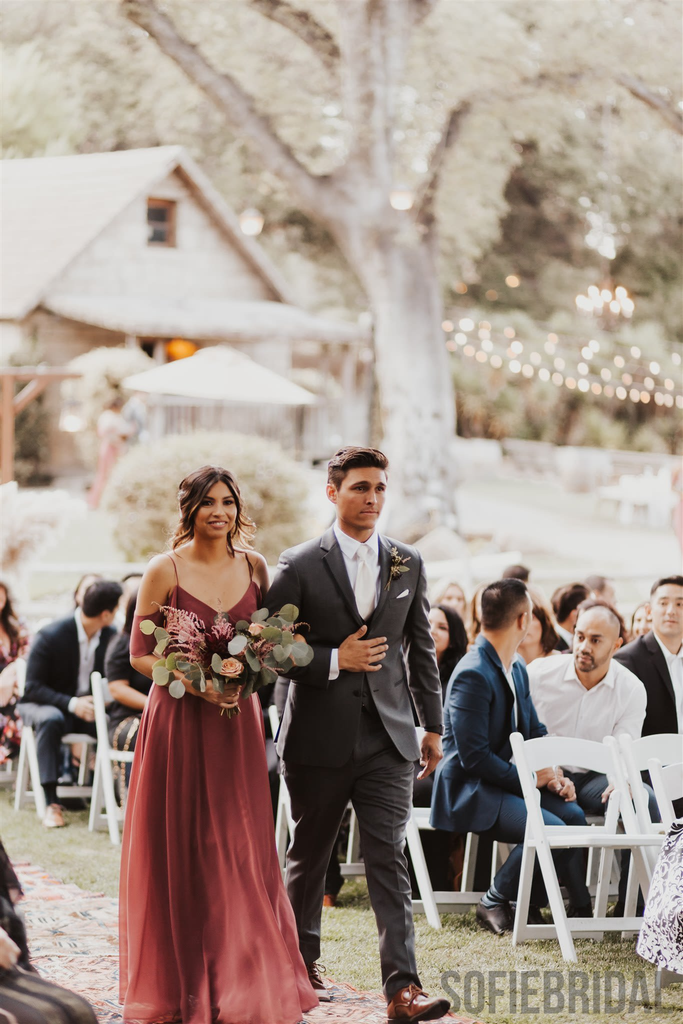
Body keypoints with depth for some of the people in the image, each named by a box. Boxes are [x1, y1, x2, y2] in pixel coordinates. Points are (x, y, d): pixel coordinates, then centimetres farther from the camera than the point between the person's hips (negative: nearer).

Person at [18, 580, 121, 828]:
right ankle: (51, 803, -39)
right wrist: (70, 703, -31)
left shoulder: (110, 636, -3)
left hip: (87, 706, 4)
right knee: (50, 719, -40)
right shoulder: (50, 636, -18)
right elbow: (32, 688, -17)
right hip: (44, 704, -4)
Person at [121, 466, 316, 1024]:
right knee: (183, 850, 3)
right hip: (179, 721, -3)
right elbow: (140, 654, -4)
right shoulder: (165, 571, -6)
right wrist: (193, 682, -18)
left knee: (241, 848, 3)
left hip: (238, 720, 3)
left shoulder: (254, 567, 5)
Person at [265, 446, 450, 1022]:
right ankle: (301, 963, 33)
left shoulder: (408, 564, 8)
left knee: (388, 858, -7)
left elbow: (422, 650, 13)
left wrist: (433, 725, 13)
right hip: (319, 737, -1)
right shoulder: (299, 566, -3)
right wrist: (335, 660, -14)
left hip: (388, 736, 2)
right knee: (309, 854, 13)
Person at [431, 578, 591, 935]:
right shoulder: (473, 675, -19)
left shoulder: (517, 668, 12)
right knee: (549, 828, -27)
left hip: (509, 780, 9)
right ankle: (494, 902, -8)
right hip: (468, 791, -9)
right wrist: (530, 778, -17)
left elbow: (534, 731, 18)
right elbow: (474, 758, -22)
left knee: (573, 814, -15)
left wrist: (552, 773, -1)